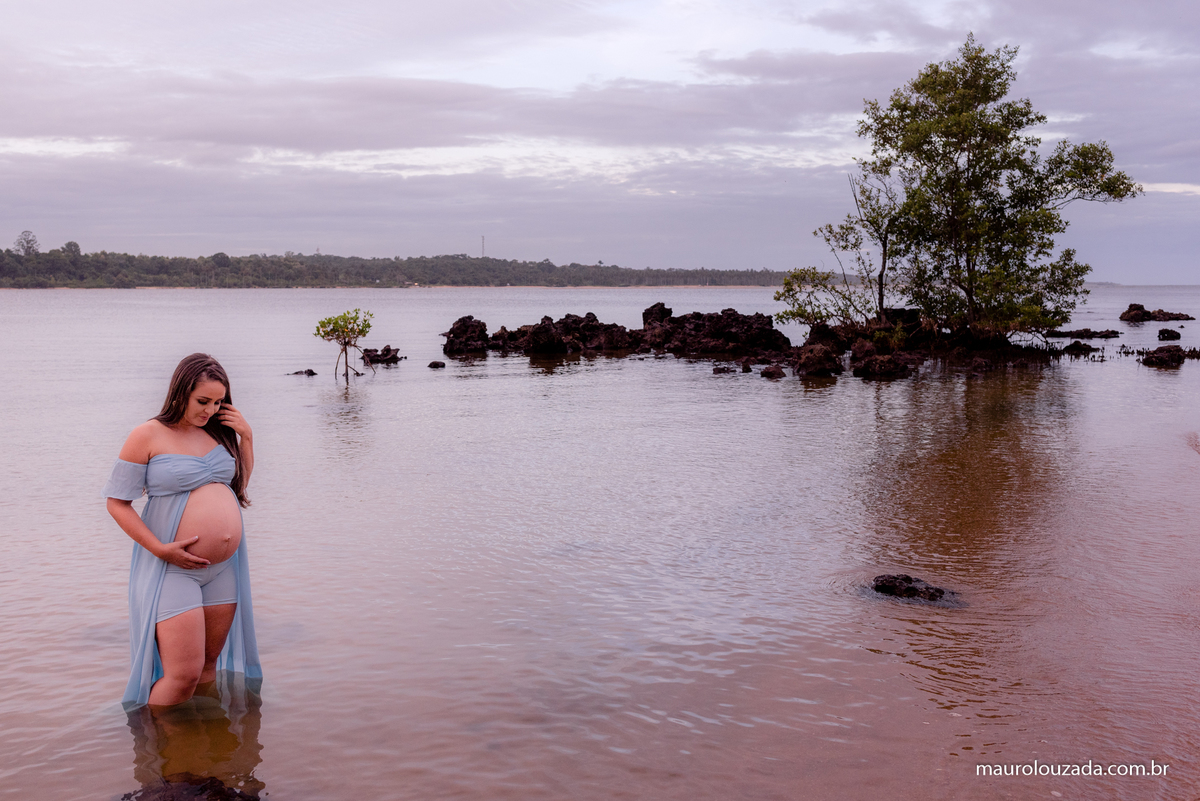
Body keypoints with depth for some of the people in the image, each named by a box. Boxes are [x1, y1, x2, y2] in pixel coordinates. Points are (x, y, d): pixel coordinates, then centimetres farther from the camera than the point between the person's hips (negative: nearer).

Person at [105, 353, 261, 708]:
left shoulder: (216, 430, 9)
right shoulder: (148, 436, -8)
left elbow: (241, 481, 24)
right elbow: (117, 502, -7)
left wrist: (246, 436, 7)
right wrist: (161, 549, -17)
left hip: (224, 567, 6)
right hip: (173, 568, -6)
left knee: (209, 663, 14)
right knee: (183, 674, -10)